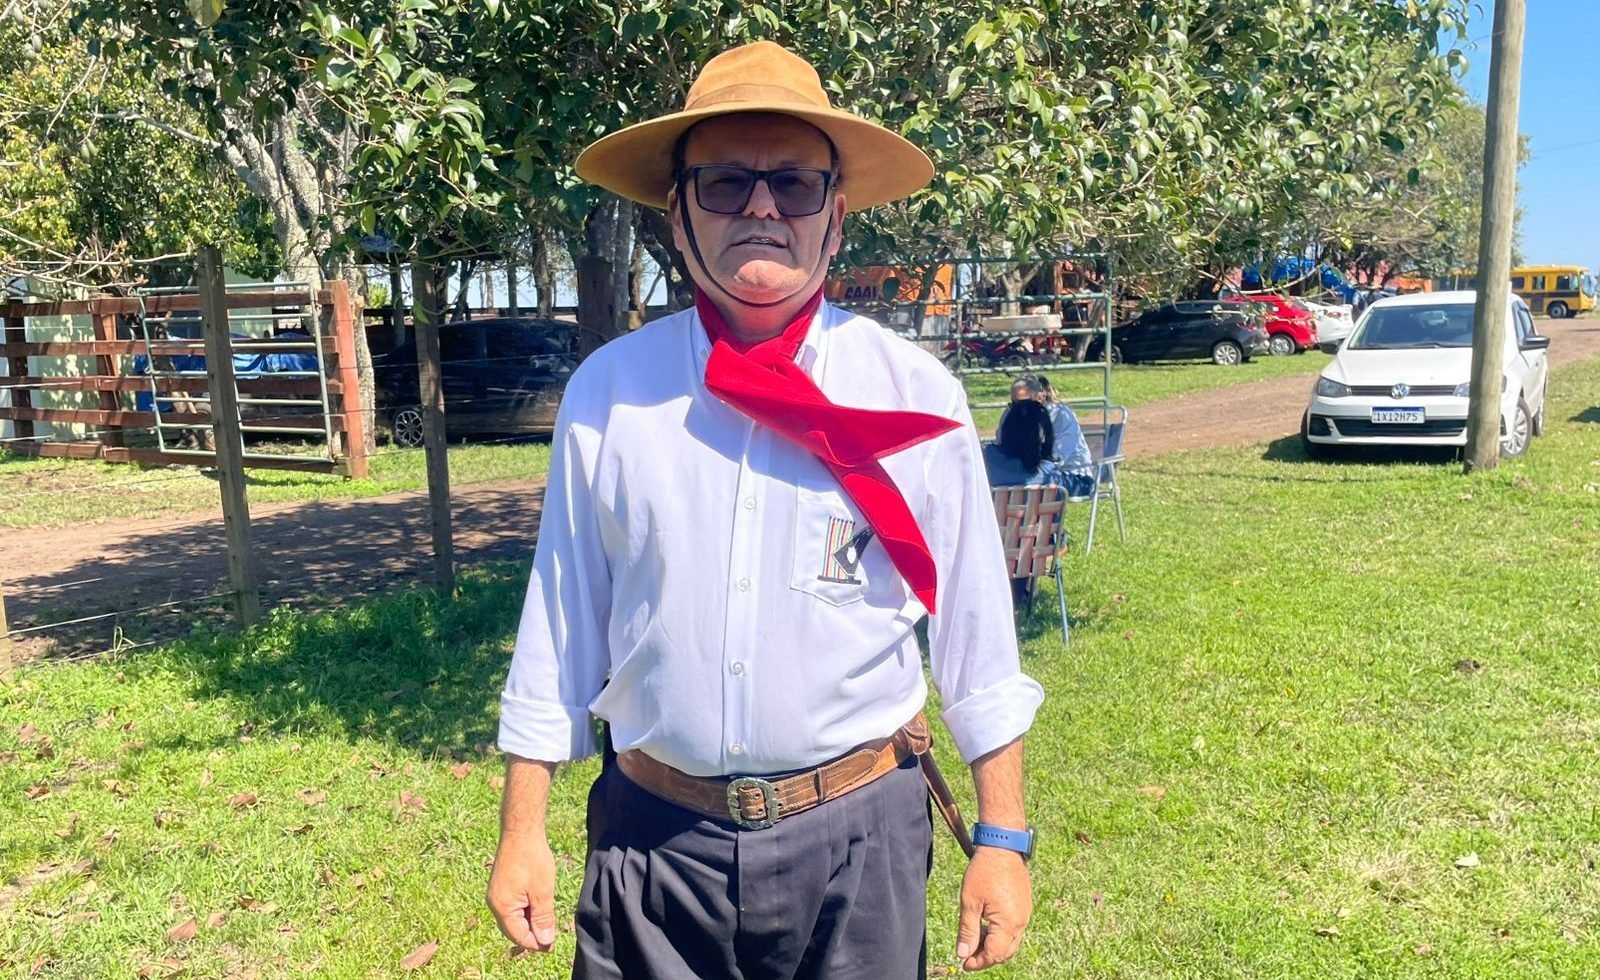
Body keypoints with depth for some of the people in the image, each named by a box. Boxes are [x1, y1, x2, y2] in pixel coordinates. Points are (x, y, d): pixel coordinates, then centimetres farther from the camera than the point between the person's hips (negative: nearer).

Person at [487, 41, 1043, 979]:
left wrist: (1003, 838, 2)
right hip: (653, 838, 1)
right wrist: (523, 831, 4)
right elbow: (560, 625, 1)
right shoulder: (608, 393, -5)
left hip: (857, 836, 0)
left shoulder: (917, 396, -7)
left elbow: (975, 634, -1)